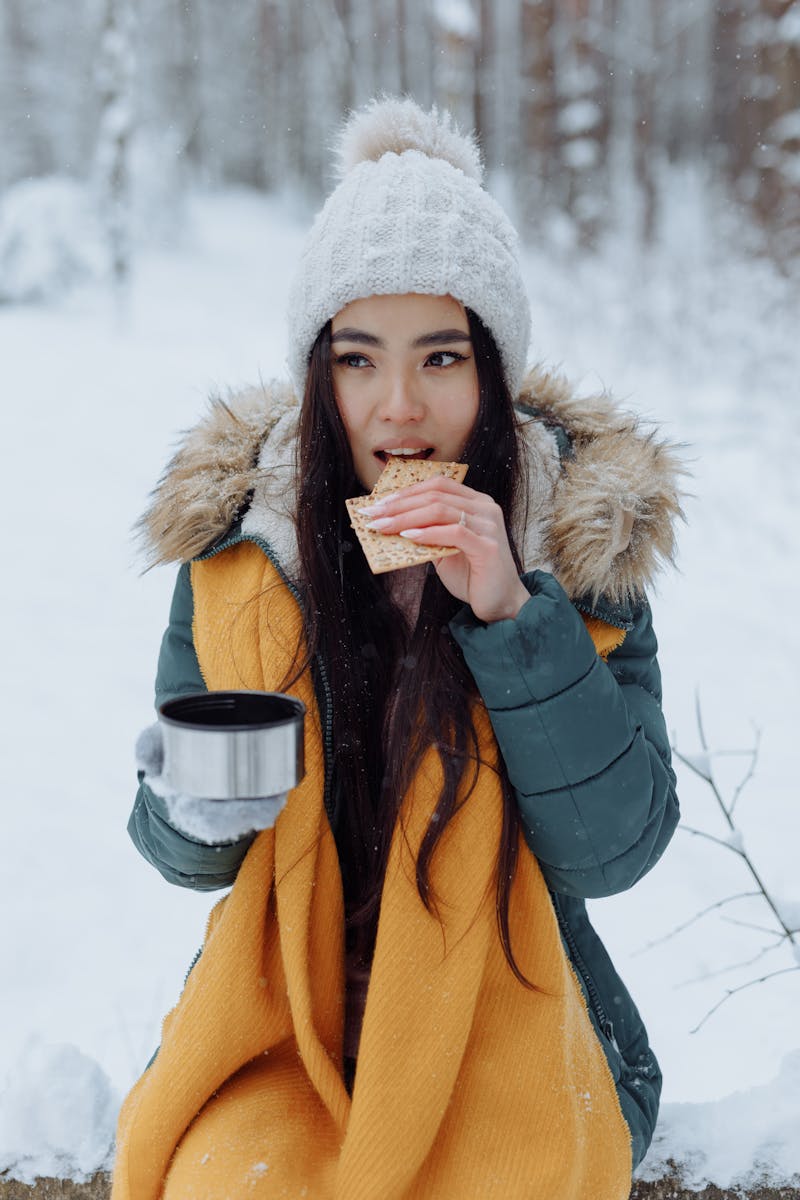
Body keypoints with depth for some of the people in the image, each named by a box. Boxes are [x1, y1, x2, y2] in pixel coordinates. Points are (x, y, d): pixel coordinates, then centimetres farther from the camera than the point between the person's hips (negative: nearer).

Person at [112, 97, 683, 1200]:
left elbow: (614, 849, -14)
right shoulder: (238, 540, -6)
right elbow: (183, 849, 3)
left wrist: (513, 611, -24)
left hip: (505, 1015, 0)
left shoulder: (586, 539, -8)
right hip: (286, 1003, 1)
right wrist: (193, 817, -21)